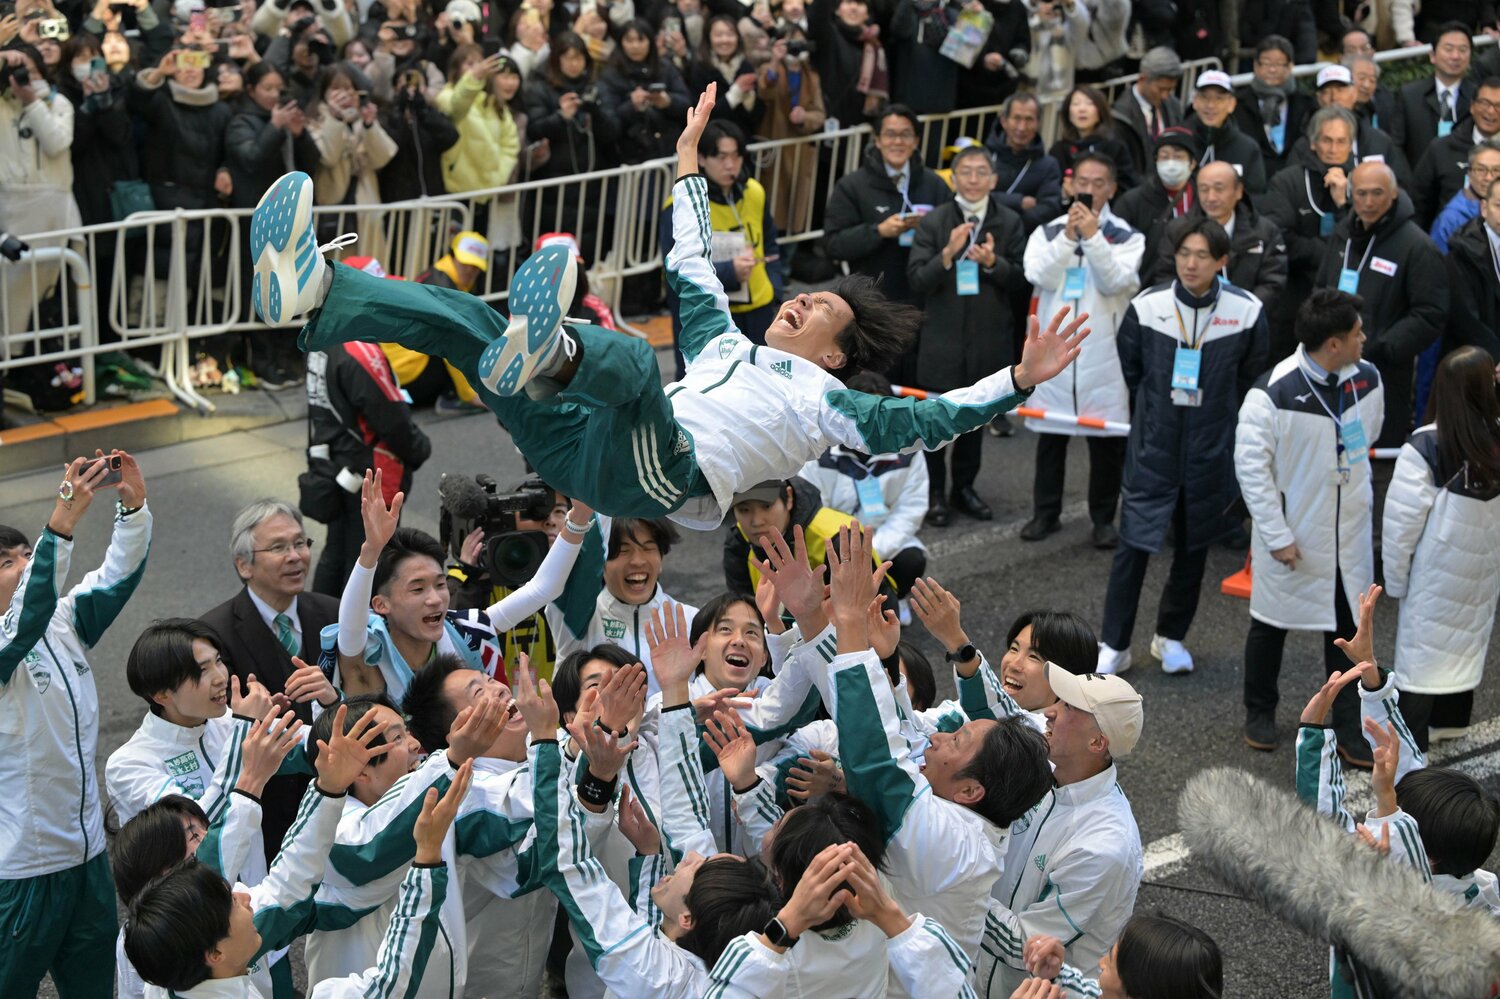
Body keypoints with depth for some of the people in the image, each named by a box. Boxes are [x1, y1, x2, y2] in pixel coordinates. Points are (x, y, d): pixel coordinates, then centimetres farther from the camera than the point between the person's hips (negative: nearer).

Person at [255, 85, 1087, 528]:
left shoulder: (824, 397, 20)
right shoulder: (729, 345, 38)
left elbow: (921, 423, 8)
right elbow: (691, 272, 46)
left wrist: (1019, 380, 0)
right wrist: (689, 163, 52)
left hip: (662, 476, -7)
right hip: (581, 449, 7)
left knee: (630, 357, -39)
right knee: (466, 317, -10)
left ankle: (547, 356, -76)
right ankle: (316, 295, -32)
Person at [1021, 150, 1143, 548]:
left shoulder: (1126, 236, 2)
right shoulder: (1049, 231, 8)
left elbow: (1117, 282, -12)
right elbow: (1038, 275, -7)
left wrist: (1093, 236, -17)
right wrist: (1068, 236, -14)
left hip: (1105, 349, -2)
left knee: (1106, 438, 3)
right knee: (1050, 434, 9)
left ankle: (1104, 518, 13)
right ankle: (1045, 512, 20)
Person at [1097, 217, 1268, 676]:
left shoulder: (1247, 312, -9)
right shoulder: (1146, 306, -9)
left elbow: (1252, 380, 6)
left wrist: (1215, 416, 9)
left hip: (1210, 450, 1)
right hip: (1153, 447, -1)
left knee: (1193, 548, 13)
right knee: (1133, 546, -1)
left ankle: (1171, 636, 31)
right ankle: (1113, 645, 11)